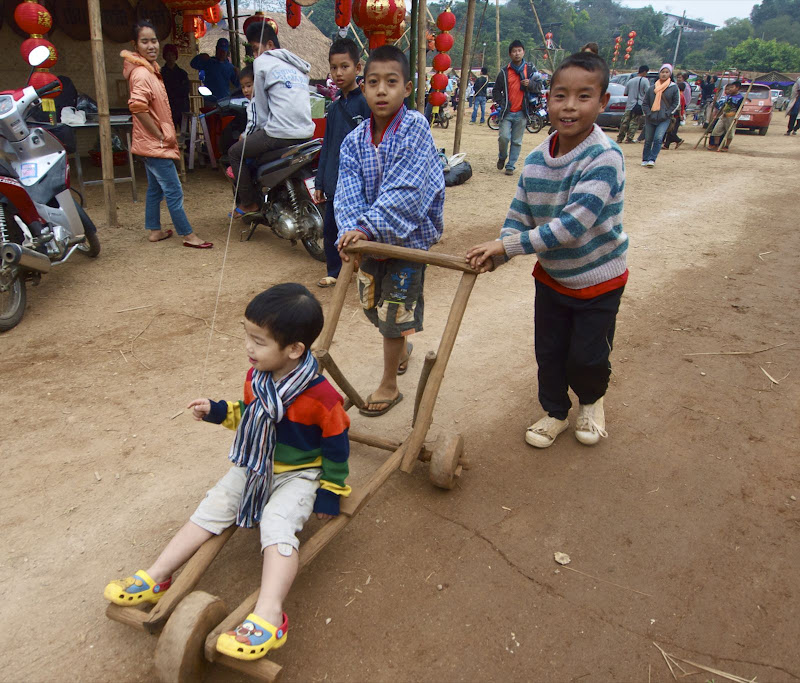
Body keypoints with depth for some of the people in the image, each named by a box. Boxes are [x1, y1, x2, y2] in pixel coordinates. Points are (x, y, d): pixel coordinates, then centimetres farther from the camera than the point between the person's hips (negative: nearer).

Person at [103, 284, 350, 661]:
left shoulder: (321, 397, -25)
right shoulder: (256, 377, -5)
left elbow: (337, 445, -13)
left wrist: (330, 492, -8)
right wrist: (216, 411, 0)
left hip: (298, 475, -7)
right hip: (253, 467, 7)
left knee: (276, 524, -30)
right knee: (210, 510, -2)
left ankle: (268, 615, -38)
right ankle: (155, 577, 5)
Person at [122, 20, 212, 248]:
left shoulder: (150, 69, 13)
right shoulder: (142, 73, -19)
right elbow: (137, 107, -28)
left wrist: (166, 135, 13)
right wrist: (161, 137, -21)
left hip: (151, 143, 10)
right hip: (155, 145, -10)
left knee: (155, 188, 17)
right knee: (174, 191, -5)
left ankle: (154, 230, 27)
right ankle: (188, 235, 2)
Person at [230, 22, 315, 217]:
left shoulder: (263, 62, 2)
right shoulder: (298, 65, 23)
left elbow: (261, 103, 4)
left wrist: (261, 128, 18)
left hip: (279, 133, -8)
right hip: (306, 133, 8)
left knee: (235, 152, 12)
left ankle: (249, 203, 10)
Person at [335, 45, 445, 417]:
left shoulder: (416, 128, -16)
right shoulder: (354, 141, -1)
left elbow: (404, 192, -25)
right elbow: (348, 194, -10)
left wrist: (367, 227, -32)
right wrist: (350, 230, -29)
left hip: (408, 236, -5)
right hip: (369, 238, 6)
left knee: (395, 313, 2)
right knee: (375, 305, 21)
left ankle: (389, 385, 21)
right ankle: (401, 348, 52)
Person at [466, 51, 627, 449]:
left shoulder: (605, 159, -27)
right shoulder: (536, 161, -7)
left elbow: (571, 226, -34)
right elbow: (518, 217, -4)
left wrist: (507, 245, -33)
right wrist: (496, 256, -24)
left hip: (598, 280, -5)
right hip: (551, 276, 5)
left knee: (586, 358, 7)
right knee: (548, 352, 14)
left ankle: (591, 400, 41)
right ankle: (555, 412, 38)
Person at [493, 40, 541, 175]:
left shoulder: (530, 69, 7)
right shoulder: (504, 72, 5)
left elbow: (539, 86, 10)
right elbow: (496, 91, 12)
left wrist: (530, 84, -11)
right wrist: (502, 102, -4)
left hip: (521, 113, 1)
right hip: (507, 112, -1)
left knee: (517, 141, 2)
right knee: (504, 137, -13)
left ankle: (510, 166, 12)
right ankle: (502, 157, 15)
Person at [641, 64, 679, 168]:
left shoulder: (673, 88, 1)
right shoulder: (652, 88, 5)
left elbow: (676, 103, 3)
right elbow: (645, 103, 9)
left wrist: (667, 114, -7)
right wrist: (648, 114, -5)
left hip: (664, 120, -2)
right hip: (650, 119, 2)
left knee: (658, 138, -19)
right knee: (648, 140, 8)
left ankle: (652, 159, -13)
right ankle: (645, 159, 24)